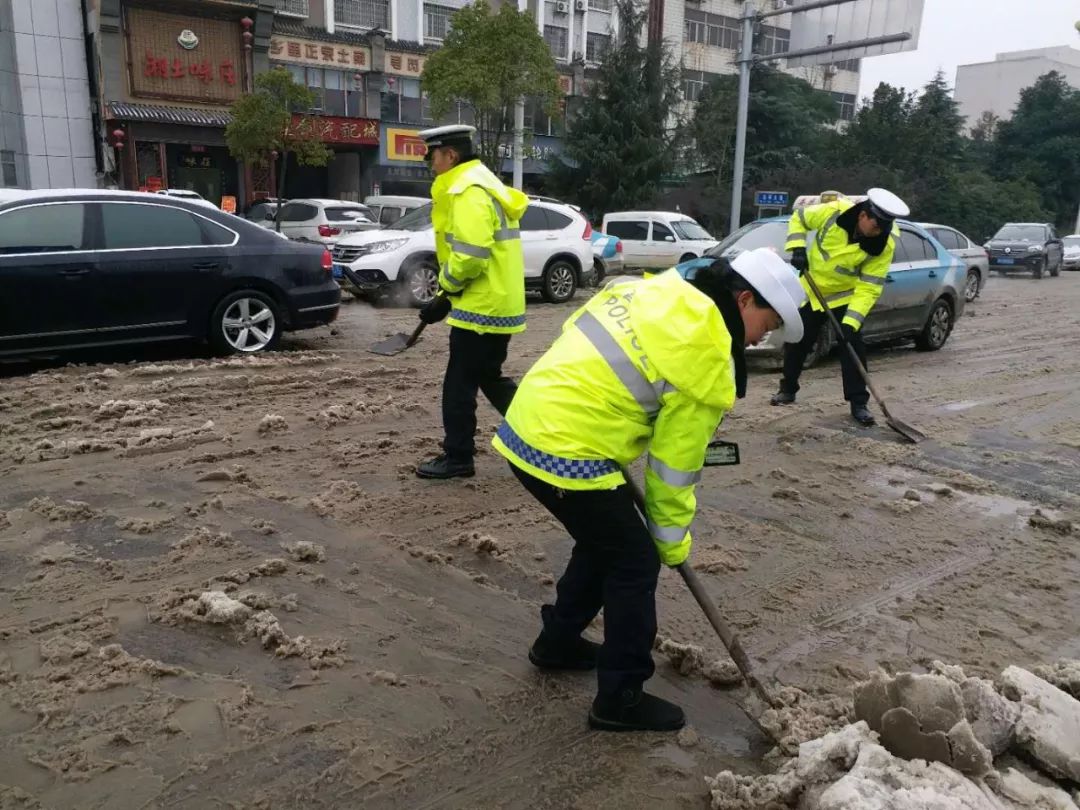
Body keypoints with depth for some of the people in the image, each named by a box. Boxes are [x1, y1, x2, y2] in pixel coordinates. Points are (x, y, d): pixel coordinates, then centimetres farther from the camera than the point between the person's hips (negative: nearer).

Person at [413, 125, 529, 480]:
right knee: (490, 379, 19)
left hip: (482, 307, -10)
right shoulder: (478, 184, 17)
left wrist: (446, 286, -7)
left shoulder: (468, 190, -16)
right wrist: (447, 295, 16)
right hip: (497, 304, 10)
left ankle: (457, 457, 13)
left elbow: (470, 255, -26)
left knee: (459, 384, 1)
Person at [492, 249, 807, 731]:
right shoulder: (706, 358, -13)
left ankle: (558, 642, 42)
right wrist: (672, 539, 10)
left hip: (529, 422, 9)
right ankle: (620, 698, 17)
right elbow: (675, 463, -6)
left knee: (603, 542, 26)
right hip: (566, 452, -9)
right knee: (635, 563, 5)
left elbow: (574, 336, 16)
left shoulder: (655, 289, 11)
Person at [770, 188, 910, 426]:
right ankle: (788, 389, 28)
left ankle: (858, 403, 1)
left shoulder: (885, 243, -24)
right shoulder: (833, 211, -25)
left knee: (852, 344, -10)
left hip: (847, 294, -1)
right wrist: (798, 248, -20)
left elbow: (868, 288, -23)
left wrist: (851, 322, -32)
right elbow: (799, 218, -6)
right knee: (796, 341, 8)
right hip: (811, 288, 1)